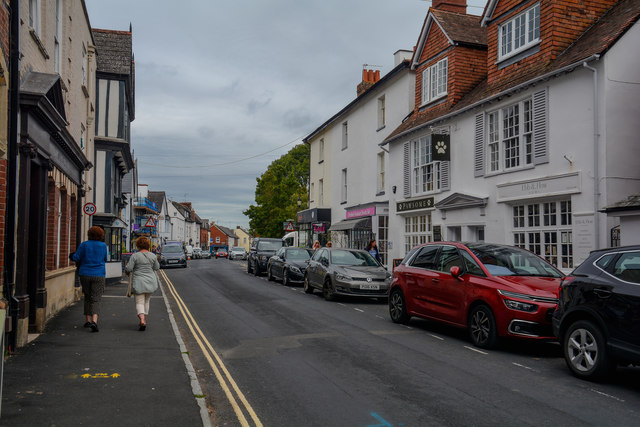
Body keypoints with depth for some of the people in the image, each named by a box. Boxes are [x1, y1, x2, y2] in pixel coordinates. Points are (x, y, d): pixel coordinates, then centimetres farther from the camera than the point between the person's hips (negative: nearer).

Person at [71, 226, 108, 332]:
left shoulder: (84, 244, -4)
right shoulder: (103, 245, -1)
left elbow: (76, 258, -5)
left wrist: (73, 256, 18)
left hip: (85, 274, 1)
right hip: (99, 275, -1)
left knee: (87, 297, 17)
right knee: (96, 299, -2)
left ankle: (88, 320, 20)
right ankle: (94, 321, -21)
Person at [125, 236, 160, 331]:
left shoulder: (135, 256, -9)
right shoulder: (153, 256, 0)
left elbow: (128, 268, -11)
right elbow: (156, 267, 12)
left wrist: (127, 271, 11)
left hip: (139, 282, -3)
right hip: (150, 282, 3)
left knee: (139, 302, -1)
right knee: (146, 301, 19)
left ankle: (142, 320, -21)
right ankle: (144, 320, 25)